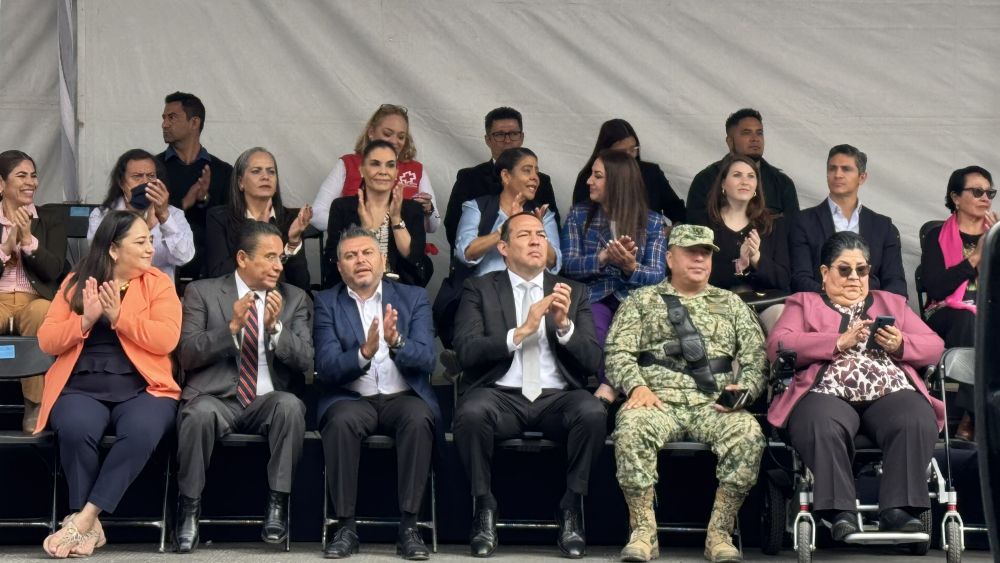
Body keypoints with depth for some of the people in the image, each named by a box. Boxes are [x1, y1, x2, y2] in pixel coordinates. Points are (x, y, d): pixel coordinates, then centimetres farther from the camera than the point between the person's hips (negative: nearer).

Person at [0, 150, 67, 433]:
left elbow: (54, 271, -2)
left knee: (42, 314, -38)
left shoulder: (50, 220, 10)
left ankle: (35, 404, -26)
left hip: (36, 301, 0)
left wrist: (28, 239, -13)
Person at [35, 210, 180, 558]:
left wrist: (119, 316, -10)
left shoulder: (158, 283, 9)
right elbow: (47, 341, 5)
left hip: (142, 389, 0)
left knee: (141, 432, -35)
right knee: (76, 429, -35)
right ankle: (90, 525, -20)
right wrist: (85, 320, -10)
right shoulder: (76, 282, 12)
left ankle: (83, 519, -27)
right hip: (81, 387, 0)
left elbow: (166, 339, -6)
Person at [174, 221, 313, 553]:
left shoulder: (296, 299, 11)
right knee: (199, 412, -36)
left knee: (290, 404, -33)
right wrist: (232, 327, -16)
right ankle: (190, 508, -20)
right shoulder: (202, 292, 6)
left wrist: (275, 327, -15)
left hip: (268, 402, 2)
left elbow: (305, 362, 1)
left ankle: (277, 504, -22)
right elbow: (187, 355, -3)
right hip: (215, 398, -1)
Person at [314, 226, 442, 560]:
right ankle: (346, 526, -24)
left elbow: (427, 360, -6)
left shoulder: (413, 298, 7)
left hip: (404, 397, 1)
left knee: (419, 418, -33)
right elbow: (326, 368, -8)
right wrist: (364, 352, -27)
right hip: (351, 399, 0)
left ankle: (408, 527, -27)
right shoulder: (327, 303, 5)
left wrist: (396, 342, -26)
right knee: (341, 421, -34)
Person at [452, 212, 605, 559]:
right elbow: (466, 352, -5)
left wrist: (564, 325, -11)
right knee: (471, 412, -35)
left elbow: (592, 361, 6)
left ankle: (571, 511, -14)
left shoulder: (573, 292, 16)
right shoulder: (480, 289, 10)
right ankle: (485, 509, -14)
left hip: (557, 399, 2)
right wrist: (521, 331, -14)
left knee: (593, 412, -31)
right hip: (501, 396, -1)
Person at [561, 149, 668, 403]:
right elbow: (569, 266, 1)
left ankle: (609, 388, -36)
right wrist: (603, 257, -18)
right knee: (592, 330, -36)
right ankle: (614, 386, -36)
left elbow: (657, 274, 2)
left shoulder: (652, 221, 10)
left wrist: (630, 267, -20)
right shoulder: (579, 215, 12)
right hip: (594, 296, 0)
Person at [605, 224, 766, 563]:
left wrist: (745, 389, -7)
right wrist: (637, 386, -13)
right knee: (631, 429, -36)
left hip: (715, 404, 1)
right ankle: (643, 532, -26)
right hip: (659, 399, -1)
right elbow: (618, 352, 7)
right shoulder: (642, 301, 18)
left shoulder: (730, 304, 23)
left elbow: (755, 355, 14)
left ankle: (719, 533, -24)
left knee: (748, 434, -32)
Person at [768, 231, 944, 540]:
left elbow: (935, 347, 21)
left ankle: (898, 510, -34)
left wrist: (900, 344, -1)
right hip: (829, 394, -2)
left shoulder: (892, 302, 32)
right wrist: (840, 342, -5)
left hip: (891, 394, 2)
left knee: (918, 422, -33)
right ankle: (841, 513, -37)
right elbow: (777, 346, 5)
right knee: (823, 427, -38)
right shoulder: (803, 303, 25)